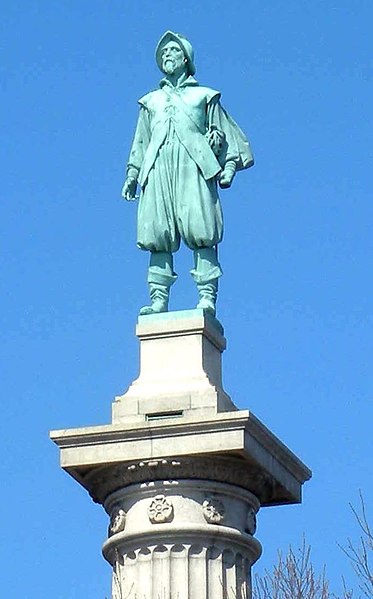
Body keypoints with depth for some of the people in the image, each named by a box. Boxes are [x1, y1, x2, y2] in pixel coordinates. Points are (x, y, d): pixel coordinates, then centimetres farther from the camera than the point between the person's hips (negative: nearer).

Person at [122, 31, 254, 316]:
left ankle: (207, 298, -24)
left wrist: (229, 165, 1)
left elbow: (224, 132, 16)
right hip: (158, 166, 3)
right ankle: (159, 299, -15)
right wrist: (132, 175, 16)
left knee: (200, 230, -18)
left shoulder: (204, 96, 22)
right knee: (157, 234, -11)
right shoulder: (151, 101, 30)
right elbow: (140, 142, 28)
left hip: (194, 165, -3)